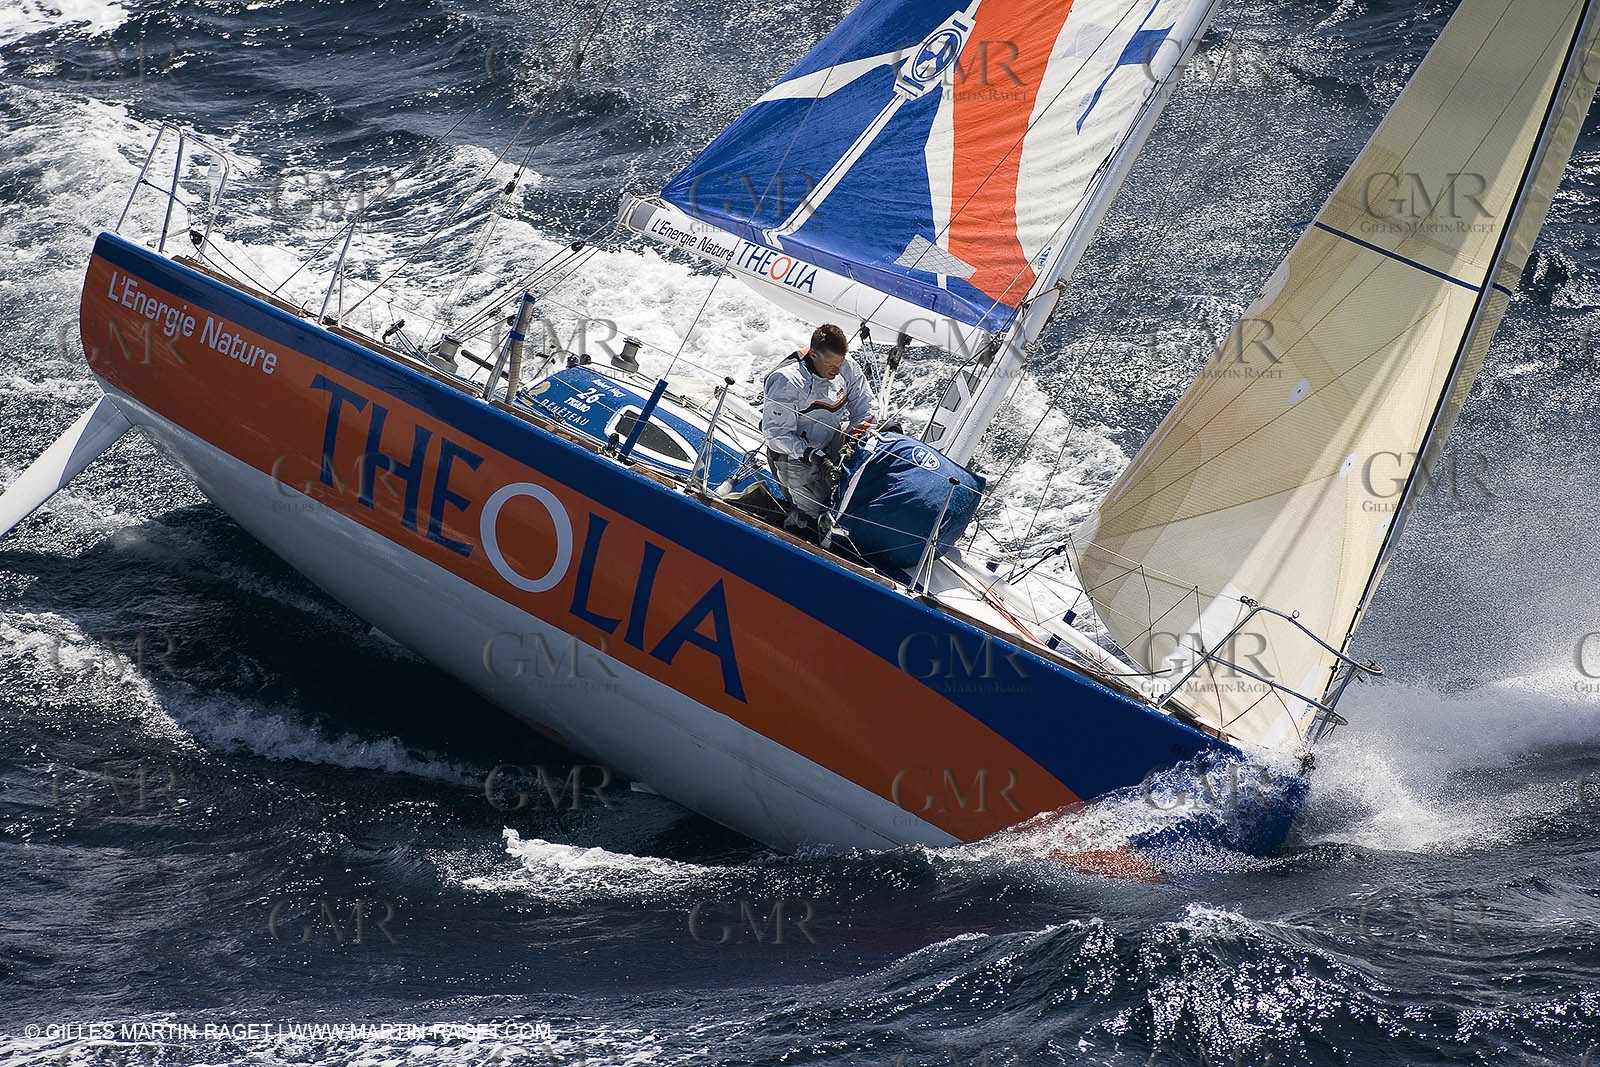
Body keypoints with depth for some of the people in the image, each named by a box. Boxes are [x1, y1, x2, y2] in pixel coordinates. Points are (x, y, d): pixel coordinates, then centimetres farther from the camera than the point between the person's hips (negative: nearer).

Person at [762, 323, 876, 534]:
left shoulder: (847, 366, -11)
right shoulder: (786, 382, -27)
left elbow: (865, 407, 0)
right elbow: (776, 435, -24)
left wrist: (854, 435, -19)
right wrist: (814, 457, -33)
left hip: (831, 445, 6)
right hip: (795, 453, -6)